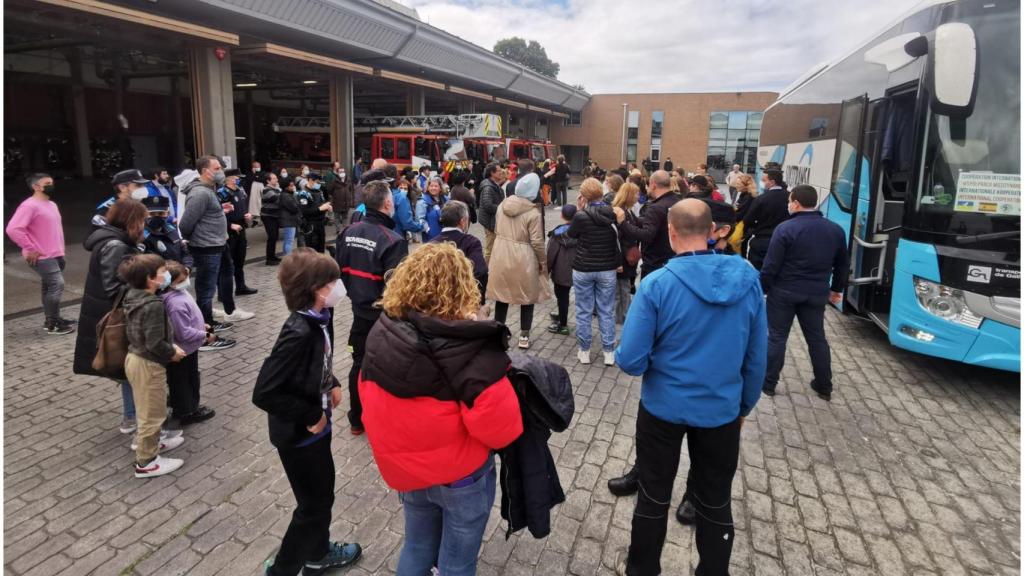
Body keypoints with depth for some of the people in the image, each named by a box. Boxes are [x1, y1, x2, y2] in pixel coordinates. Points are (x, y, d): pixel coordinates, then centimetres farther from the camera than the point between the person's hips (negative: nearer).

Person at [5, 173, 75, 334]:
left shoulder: (52, 204, 15)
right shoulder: (30, 205, -15)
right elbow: (13, 229, -24)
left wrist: (60, 250, 17)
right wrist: (30, 249, -21)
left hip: (56, 255, 9)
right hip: (42, 257, -9)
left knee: (50, 287, 14)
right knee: (56, 285, -13)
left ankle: (53, 319, 22)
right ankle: (52, 324, -4)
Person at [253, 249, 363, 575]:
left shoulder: (321, 317, -6)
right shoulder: (298, 333, -32)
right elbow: (264, 393, -31)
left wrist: (332, 384, 1)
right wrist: (310, 416, -22)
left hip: (317, 422, 8)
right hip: (298, 433, -8)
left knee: (323, 493, 26)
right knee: (313, 504, 11)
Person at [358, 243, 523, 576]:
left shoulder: (381, 334, -10)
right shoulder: (471, 350, -28)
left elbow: (370, 400, 4)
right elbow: (501, 428, -24)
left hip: (404, 469, 5)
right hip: (462, 475, -5)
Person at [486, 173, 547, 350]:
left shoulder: (503, 205, 0)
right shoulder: (533, 212, -15)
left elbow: (496, 231, 10)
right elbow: (536, 241, -14)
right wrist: (542, 262, -2)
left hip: (501, 255, 5)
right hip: (523, 259, -5)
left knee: (501, 294, 17)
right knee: (527, 297, 11)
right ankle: (524, 336, 17)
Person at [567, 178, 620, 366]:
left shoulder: (581, 216, -17)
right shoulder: (613, 214, -5)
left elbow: (571, 234, 1)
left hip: (583, 269, -3)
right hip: (607, 269, 3)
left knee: (584, 311, 10)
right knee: (607, 311, 12)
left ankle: (584, 351, 20)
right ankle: (609, 352, 18)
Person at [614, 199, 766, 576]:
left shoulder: (657, 284, -20)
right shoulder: (748, 279, -9)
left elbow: (629, 361, -19)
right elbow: (756, 357, -1)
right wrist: (746, 403, 14)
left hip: (664, 408, -2)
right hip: (722, 409, 3)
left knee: (654, 496, 18)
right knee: (716, 502, 20)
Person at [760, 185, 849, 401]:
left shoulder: (786, 228, -14)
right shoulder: (836, 230, 5)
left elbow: (771, 265, -15)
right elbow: (842, 264, 14)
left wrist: (762, 289, -5)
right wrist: (836, 289, 26)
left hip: (784, 292, -5)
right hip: (816, 294, 5)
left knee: (777, 337, 6)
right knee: (817, 338, 16)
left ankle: (768, 383, 13)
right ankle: (824, 386, 26)